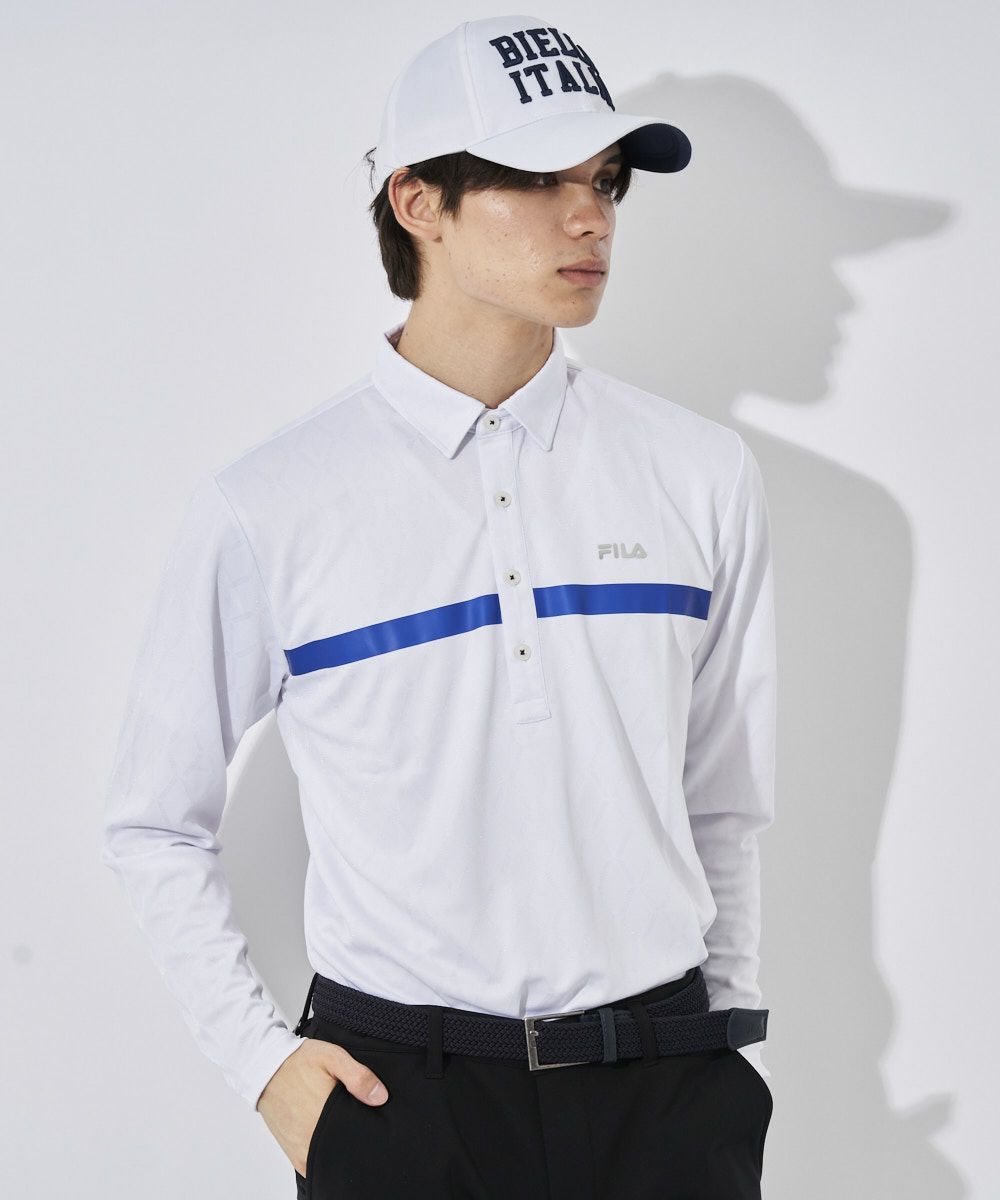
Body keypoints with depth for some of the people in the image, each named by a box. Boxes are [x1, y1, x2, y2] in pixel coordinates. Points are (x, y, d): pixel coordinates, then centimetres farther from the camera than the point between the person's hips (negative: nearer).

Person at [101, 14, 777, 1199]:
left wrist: (729, 1047, 10)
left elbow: (723, 808, 10)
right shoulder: (268, 509, -5)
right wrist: (260, 1060, -2)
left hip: (664, 1090, 2)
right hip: (396, 1094, -2)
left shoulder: (702, 476, 3)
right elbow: (155, 825, 5)